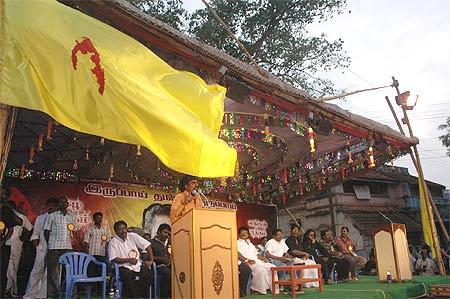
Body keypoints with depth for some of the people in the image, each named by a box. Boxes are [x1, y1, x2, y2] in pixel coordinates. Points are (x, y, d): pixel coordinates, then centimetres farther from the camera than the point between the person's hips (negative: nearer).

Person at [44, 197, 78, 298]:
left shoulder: (72, 217, 14)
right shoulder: (52, 216, 4)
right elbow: (46, 231, 4)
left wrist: (70, 240, 4)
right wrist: (50, 244, 2)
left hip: (68, 247, 3)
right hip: (54, 247, -3)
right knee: (53, 271, 0)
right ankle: (51, 293, 8)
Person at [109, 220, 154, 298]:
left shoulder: (133, 236, 4)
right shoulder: (113, 242, -3)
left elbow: (147, 245, 4)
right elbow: (113, 259, -9)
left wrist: (150, 260, -1)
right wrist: (128, 260, -17)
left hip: (138, 265, 3)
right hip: (124, 267, -3)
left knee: (149, 274, -24)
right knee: (127, 276, -35)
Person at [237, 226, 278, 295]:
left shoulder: (250, 244, 31)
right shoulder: (238, 243, 8)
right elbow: (237, 254, -9)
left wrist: (262, 257, 4)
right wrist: (247, 260, -23)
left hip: (257, 261, 7)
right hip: (247, 263, -7)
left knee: (272, 267, -12)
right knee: (260, 269, -34)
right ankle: (260, 289, -21)